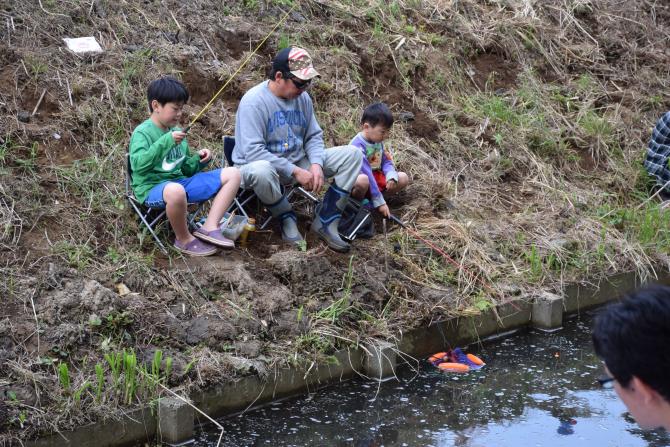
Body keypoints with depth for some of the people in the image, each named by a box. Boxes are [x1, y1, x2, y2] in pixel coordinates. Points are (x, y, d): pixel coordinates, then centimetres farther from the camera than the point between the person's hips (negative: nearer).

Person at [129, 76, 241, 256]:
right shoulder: (142, 132, -7)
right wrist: (166, 142, -27)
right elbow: (138, 165, -24)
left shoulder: (176, 131, 16)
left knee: (232, 174, 1)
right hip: (153, 188, -8)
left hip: (180, 181, 8)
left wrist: (198, 160, 2)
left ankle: (209, 227, -13)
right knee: (175, 191, -45)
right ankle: (184, 240, -17)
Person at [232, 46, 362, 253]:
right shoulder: (253, 101, -20)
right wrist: (295, 171, -26)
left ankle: (325, 221, -9)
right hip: (261, 164, -6)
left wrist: (316, 164, -12)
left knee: (352, 154, -6)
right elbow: (253, 151, -26)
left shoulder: (302, 97, 0)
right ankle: (287, 218, -12)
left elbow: (314, 136, 10)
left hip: (297, 162, 6)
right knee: (260, 172, -44)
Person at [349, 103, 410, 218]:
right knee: (363, 180, -42)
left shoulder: (378, 142, 1)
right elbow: (366, 174, -29)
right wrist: (379, 202, -30)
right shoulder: (358, 146, -26)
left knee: (403, 178, -5)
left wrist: (391, 177, -19)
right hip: (358, 179, -8)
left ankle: (369, 199, -8)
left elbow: (386, 162, 6)